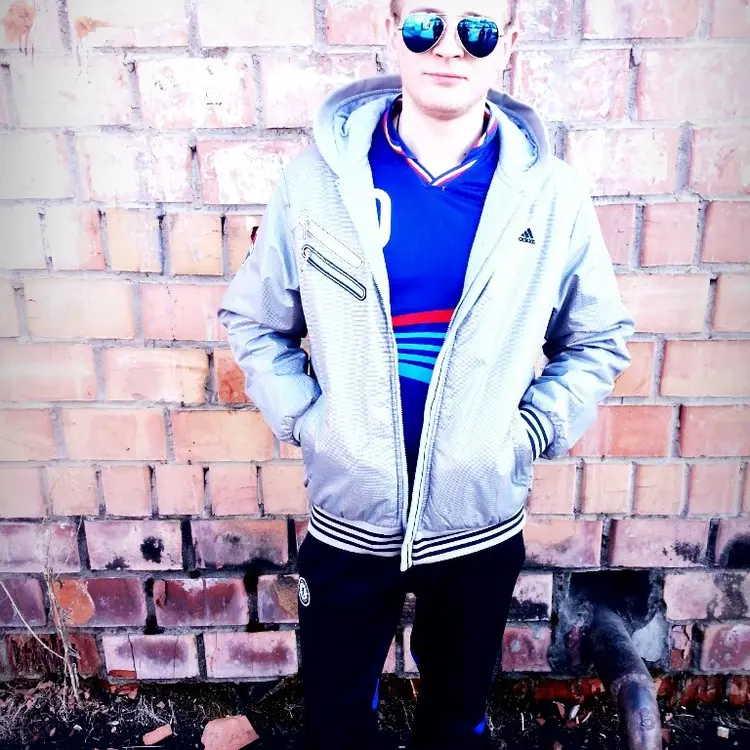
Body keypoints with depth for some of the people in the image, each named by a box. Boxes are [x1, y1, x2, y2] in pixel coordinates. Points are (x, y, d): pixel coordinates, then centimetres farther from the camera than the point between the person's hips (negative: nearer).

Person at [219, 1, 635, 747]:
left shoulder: (550, 194, -6)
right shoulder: (318, 177, -8)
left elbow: (597, 342, 4)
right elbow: (253, 320, 2)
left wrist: (529, 431, -7)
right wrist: (304, 419, -8)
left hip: (481, 524, 1)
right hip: (347, 523, 0)